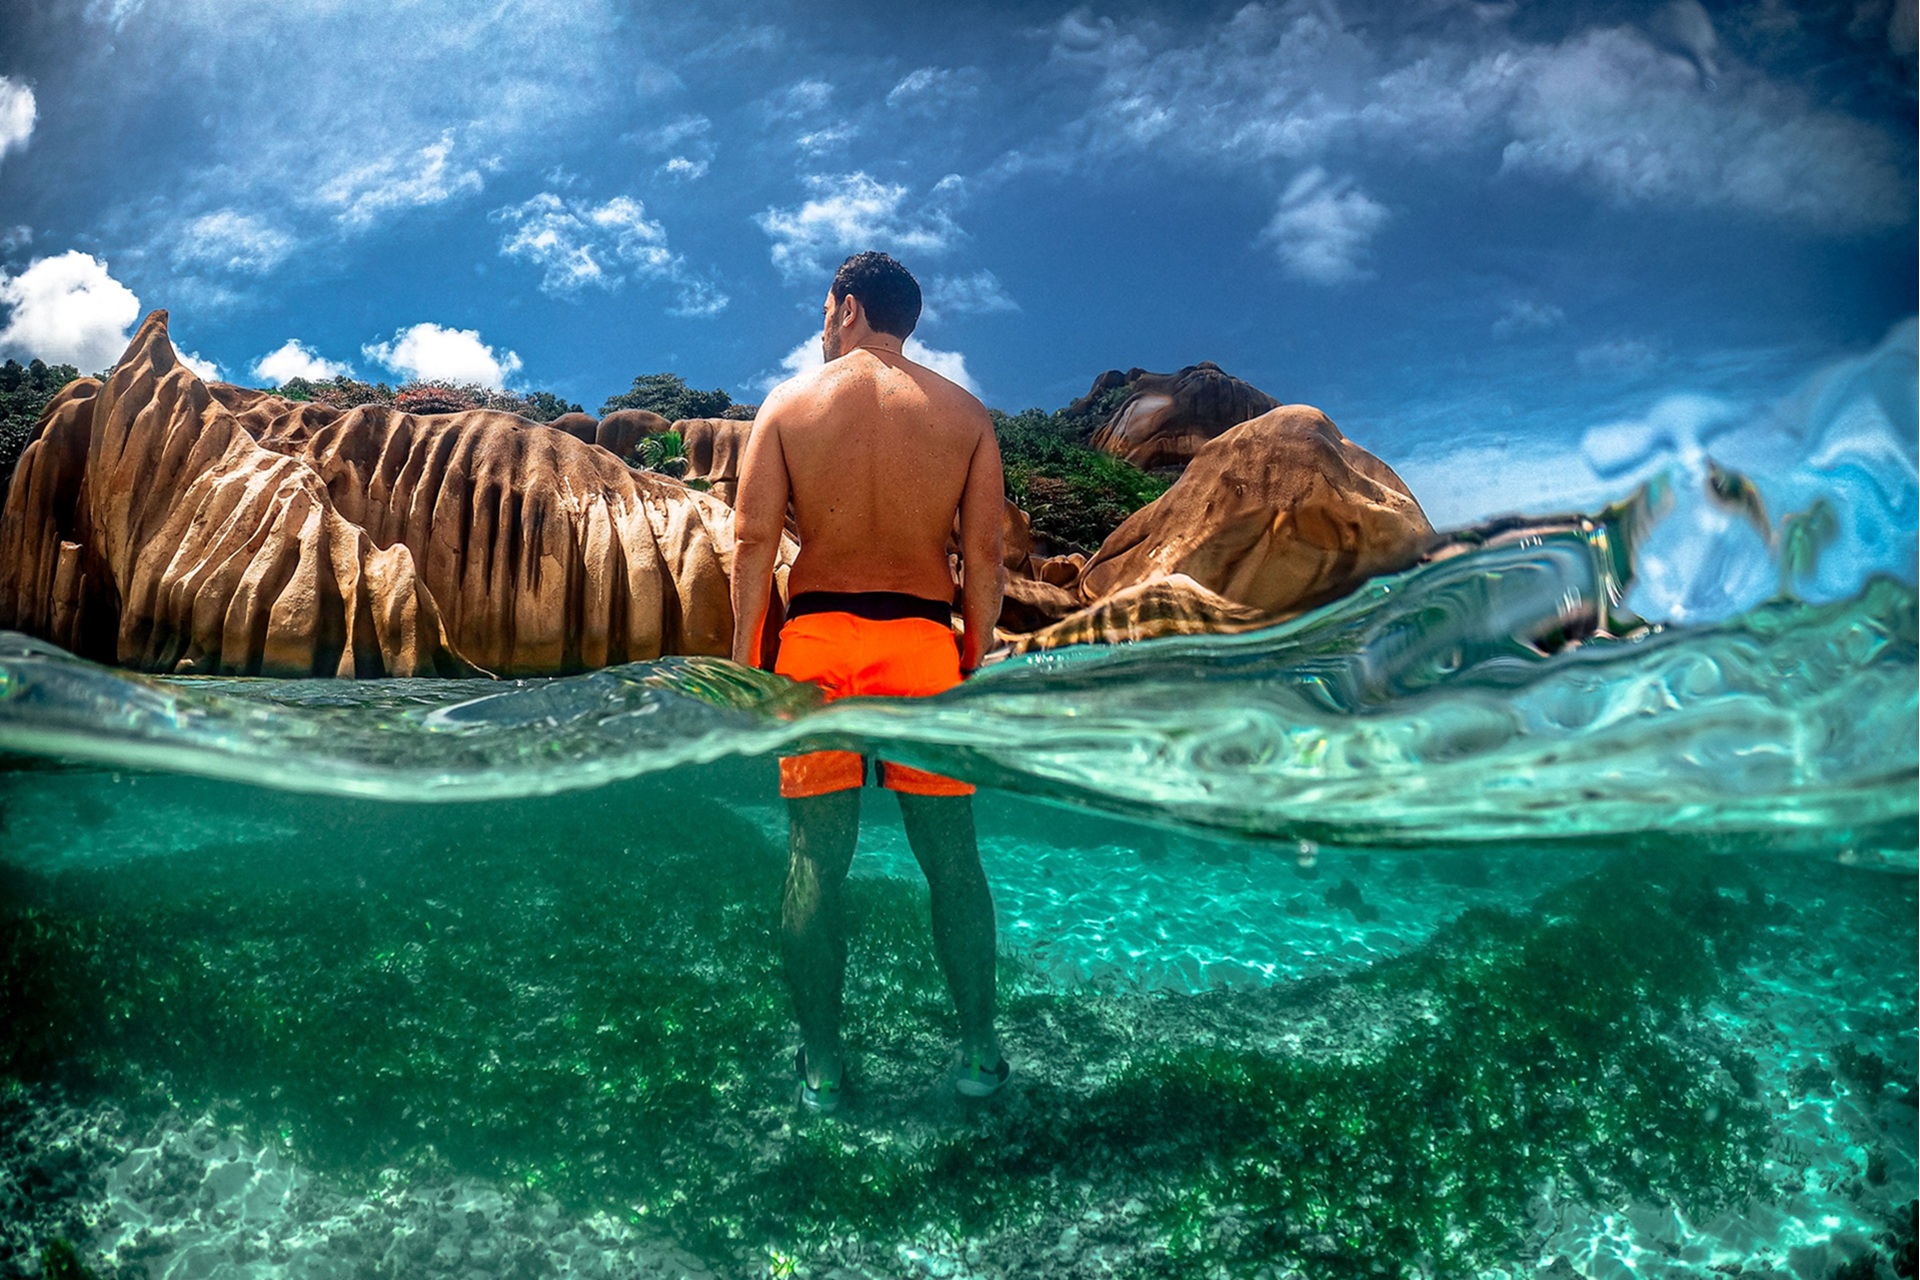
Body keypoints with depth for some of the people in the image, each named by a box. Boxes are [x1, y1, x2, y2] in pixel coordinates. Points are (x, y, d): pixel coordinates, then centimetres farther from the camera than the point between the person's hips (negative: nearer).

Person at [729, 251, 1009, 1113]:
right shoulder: (965, 414, 6)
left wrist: (744, 657, 2)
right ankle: (979, 1052, 16)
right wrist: (977, 659, 8)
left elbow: (754, 539, -3)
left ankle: (821, 1066, 13)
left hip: (819, 636, 0)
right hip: (923, 637, 1)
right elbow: (983, 554, 1)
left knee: (817, 857, 6)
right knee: (951, 853, 9)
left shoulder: (789, 404, 4)